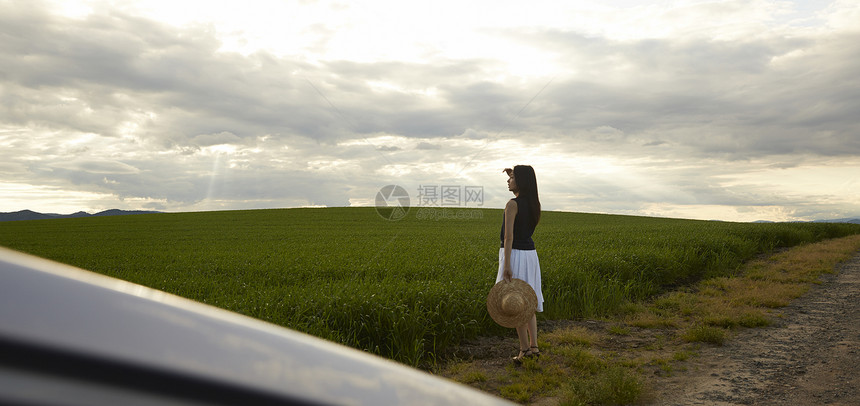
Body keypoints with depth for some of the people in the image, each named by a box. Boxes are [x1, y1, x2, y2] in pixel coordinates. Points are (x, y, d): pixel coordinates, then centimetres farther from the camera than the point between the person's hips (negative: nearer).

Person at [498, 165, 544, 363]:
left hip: (514, 255, -7)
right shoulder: (534, 203, 6)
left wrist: (507, 265, -22)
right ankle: (534, 345, 18)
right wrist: (514, 176, 19)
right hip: (530, 254, 8)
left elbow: (509, 236, -21)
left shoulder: (512, 204, -16)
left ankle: (525, 348, 9)